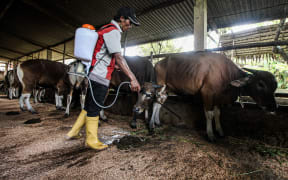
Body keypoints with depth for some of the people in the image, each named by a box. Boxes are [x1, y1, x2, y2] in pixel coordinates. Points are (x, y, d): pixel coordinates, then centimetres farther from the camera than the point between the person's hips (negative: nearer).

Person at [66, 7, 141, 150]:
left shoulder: (105, 29, 21)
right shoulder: (113, 31, -11)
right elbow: (118, 57, -24)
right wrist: (132, 78, -30)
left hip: (94, 75, 10)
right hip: (100, 77, -10)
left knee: (89, 106, 18)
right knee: (94, 110, 1)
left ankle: (73, 132, 29)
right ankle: (92, 140, 16)